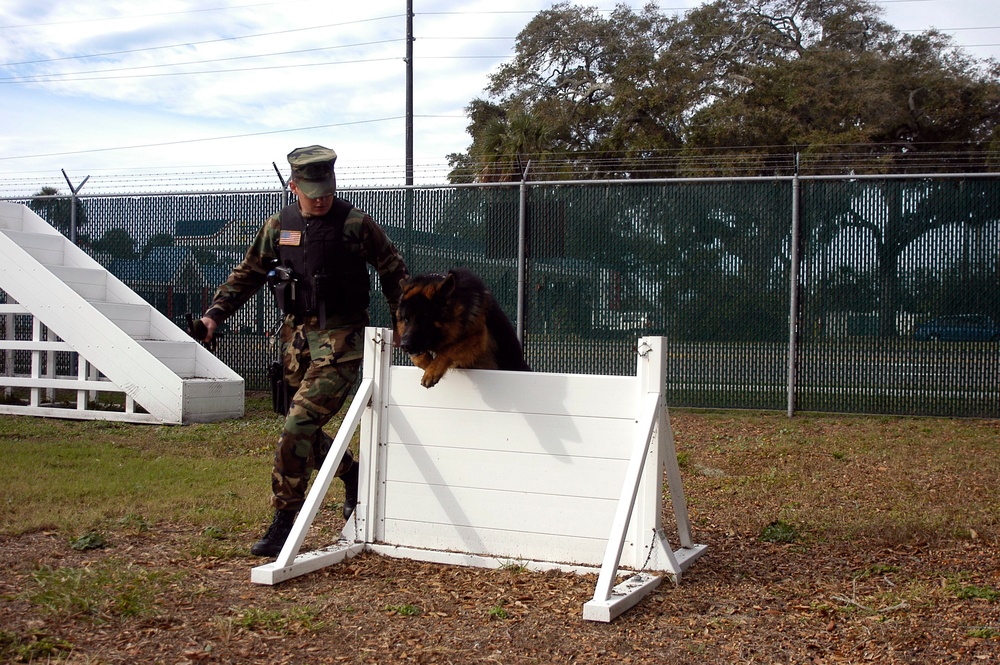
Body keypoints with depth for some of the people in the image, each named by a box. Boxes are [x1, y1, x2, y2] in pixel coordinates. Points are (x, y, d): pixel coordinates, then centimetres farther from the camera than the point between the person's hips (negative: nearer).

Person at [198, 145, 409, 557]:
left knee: (298, 427, -15)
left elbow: (393, 271, 4)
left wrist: (402, 320, 4)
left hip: (340, 340, -5)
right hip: (296, 337, 6)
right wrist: (216, 313, 4)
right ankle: (351, 473, 41)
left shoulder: (356, 225, -6)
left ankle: (283, 523, -6)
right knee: (304, 430, 13)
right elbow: (247, 274, 15)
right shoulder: (279, 227, 6)